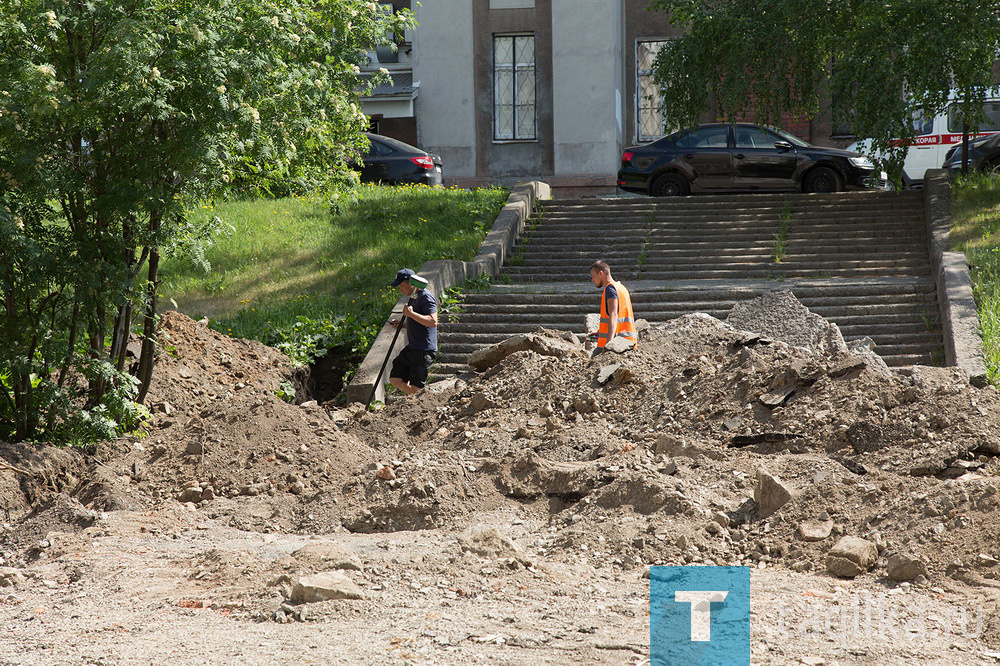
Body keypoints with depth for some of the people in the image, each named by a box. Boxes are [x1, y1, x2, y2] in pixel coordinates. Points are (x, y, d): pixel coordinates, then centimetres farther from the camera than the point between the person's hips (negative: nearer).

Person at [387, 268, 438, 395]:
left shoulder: (426, 297, -15)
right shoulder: (414, 297, 16)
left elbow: (433, 322, -26)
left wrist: (411, 314, -25)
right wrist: (400, 324, 11)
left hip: (424, 351, -10)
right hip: (412, 348, 10)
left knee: (416, 389, -5)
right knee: (395, 379, 8)